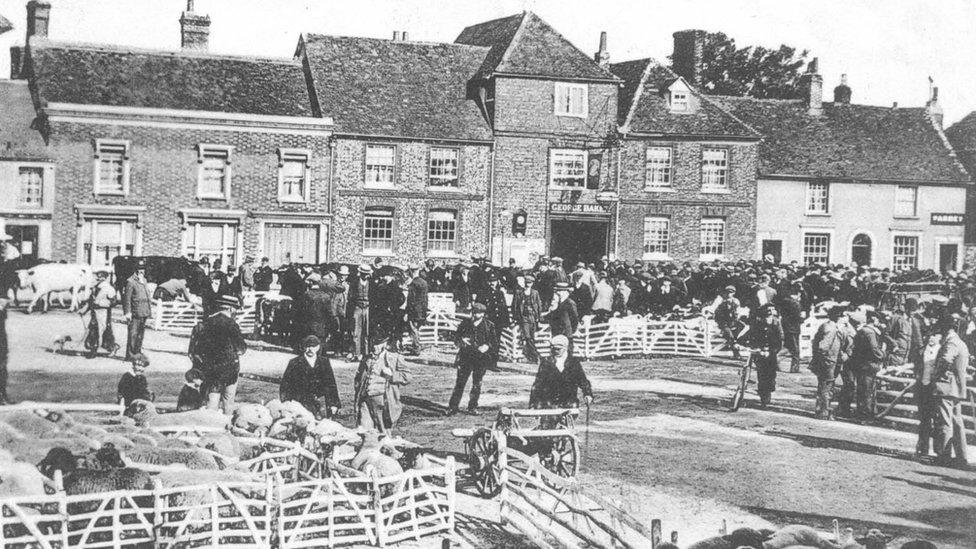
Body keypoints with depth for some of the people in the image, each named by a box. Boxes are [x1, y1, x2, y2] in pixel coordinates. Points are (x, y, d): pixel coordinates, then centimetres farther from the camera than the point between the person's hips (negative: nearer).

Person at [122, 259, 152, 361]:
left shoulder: (144, 281, 16)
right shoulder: (130, 282, -9)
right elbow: (127, 298, -12)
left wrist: (150, 309, 20)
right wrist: (127, 312, -16)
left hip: (144, 313, 8)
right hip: (135, 314, -8)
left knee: (141, 333, 15)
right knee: (133, 334, -8)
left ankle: (137, 352, 24)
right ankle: (130, 355, -5)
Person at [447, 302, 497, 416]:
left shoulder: (488, 326, 0)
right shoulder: (465, 323, 4)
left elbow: (494, 341, 2)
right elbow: (456, 337, 8)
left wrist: (487, 346, -18)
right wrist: (461, 340, -14)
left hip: (481, 359, 0)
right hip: (465, 357, 0)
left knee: (477, 384, 5)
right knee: (460, 382, -2)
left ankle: (472, 407, 18)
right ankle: (452, 407, 3)